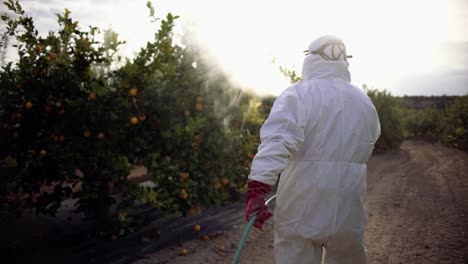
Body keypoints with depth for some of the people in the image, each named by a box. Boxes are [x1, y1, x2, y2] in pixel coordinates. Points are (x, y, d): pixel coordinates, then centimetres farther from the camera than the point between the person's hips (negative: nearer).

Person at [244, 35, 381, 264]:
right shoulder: (365, 102, 8)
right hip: (348, 211, 5)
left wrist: (257, 188, -28)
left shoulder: (297, 95, -9)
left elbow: (276, 141, -23)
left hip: (301, 210, -4)